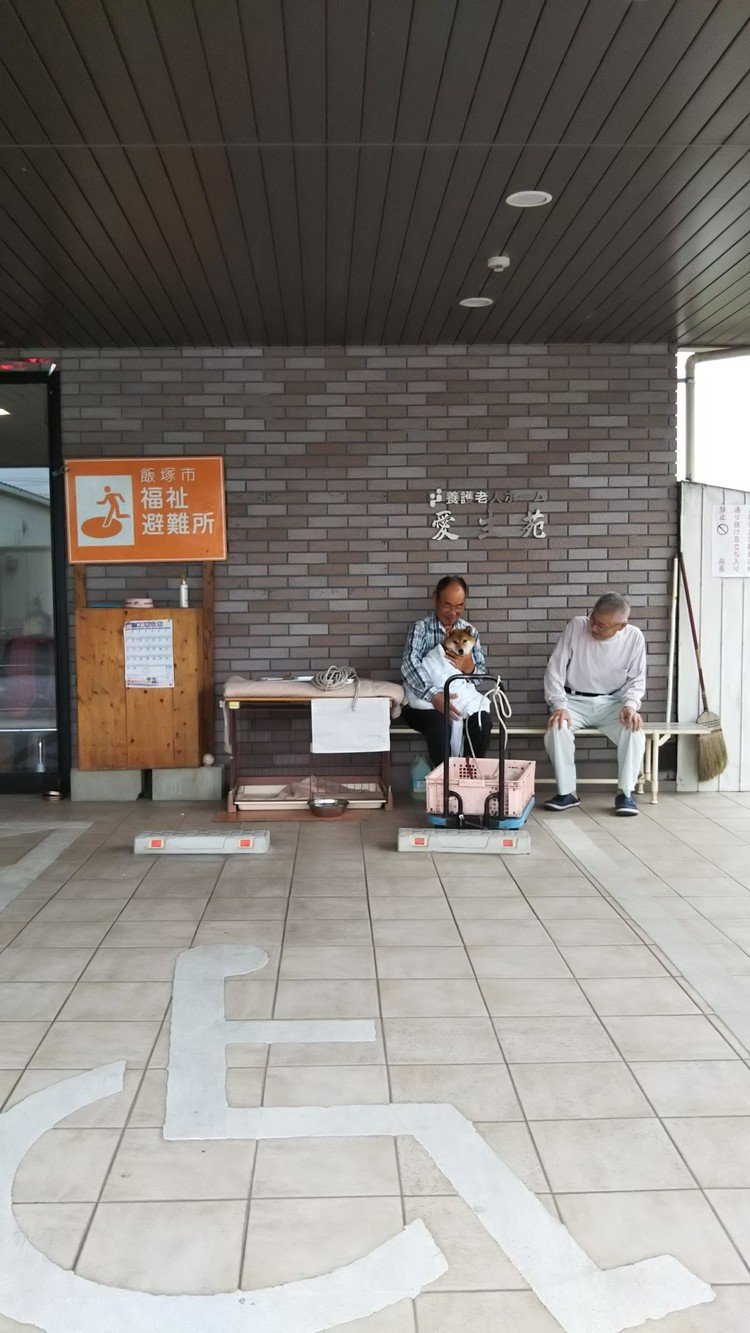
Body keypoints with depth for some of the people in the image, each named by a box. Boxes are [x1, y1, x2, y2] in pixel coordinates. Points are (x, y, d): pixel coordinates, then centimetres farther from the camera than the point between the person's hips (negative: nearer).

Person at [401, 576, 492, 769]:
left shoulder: (469, 631, 10)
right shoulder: (420, 628, -4)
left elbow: (482, 670, 8)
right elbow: (409, 663, -22)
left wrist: (470, 669, -20)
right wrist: (433, 695, -39)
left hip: (460, 699, 4)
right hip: (424, 702, -3)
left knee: (482, 722, -25)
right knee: (438, 723, -34)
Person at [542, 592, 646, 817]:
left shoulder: (634, 637, -6)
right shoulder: (576, 626, -9)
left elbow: (636, 679, 3)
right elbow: (555, 669, -8)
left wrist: (630, 705, -18)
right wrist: (559, 705, -20)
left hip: (612, 703, 1)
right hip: (575, 701, 0)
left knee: (634, 728, -30)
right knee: (557, 727, -32)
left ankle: (625, 792, -18)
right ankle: (566, 792, -19)